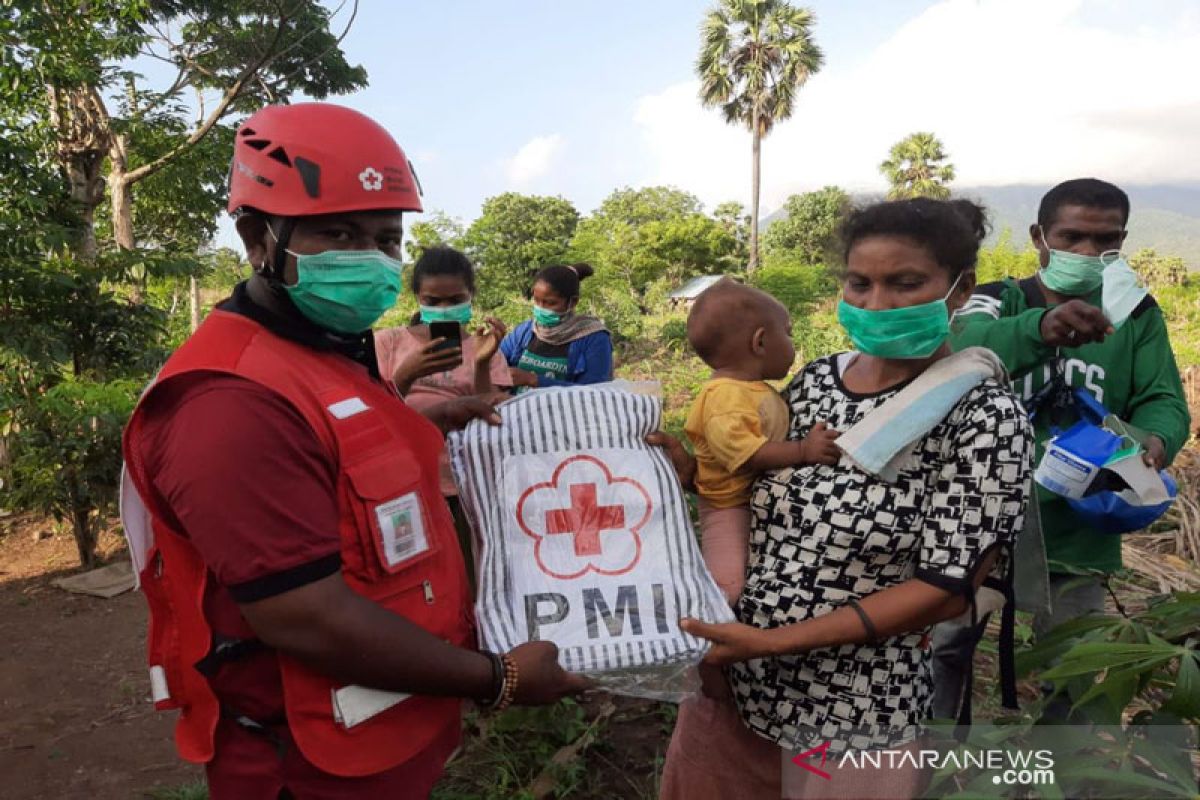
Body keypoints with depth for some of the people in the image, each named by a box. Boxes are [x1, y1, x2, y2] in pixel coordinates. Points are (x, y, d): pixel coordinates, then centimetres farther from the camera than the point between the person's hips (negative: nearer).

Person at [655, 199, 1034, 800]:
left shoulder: (984, 415, -15)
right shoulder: (814, 380, 0)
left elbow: (948, 588, -18)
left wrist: (772, 640, -22)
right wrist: (697, 475, -8)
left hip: (853, 722, -5)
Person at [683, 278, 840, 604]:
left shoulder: (760, 390, 9)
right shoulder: (725, 396, -23)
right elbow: (741, 450, -35)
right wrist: (802, 451, -35)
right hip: (732, 509, -10)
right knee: (728, 587, -21)